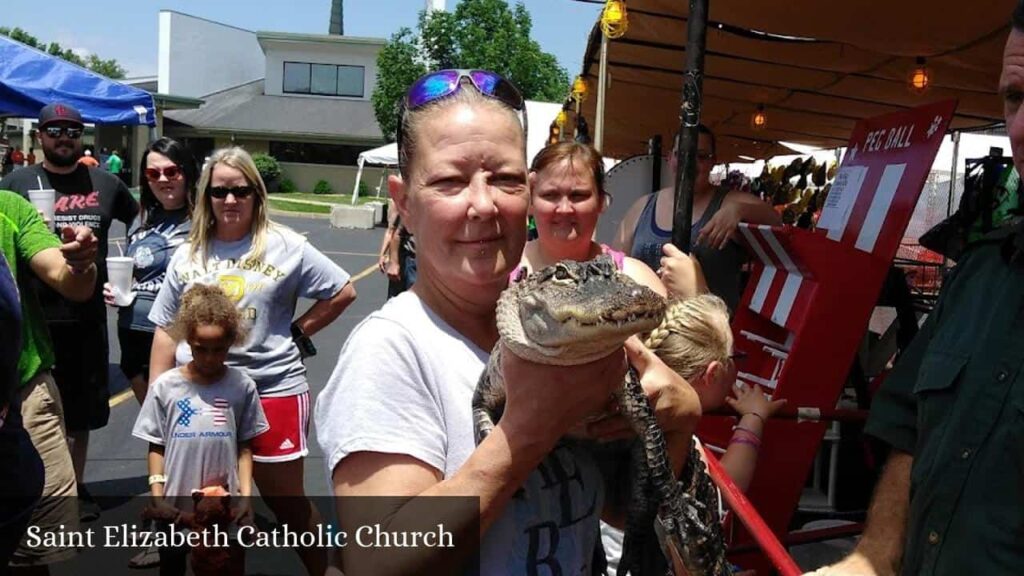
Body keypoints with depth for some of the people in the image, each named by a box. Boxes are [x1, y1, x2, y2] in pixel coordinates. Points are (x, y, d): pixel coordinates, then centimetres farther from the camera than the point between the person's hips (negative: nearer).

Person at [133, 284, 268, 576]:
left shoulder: (242, 386, -7)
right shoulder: (165, 387, -7)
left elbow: (245, 447, -2)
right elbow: (156, 447, 0)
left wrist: (246, 495, -7)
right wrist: (157, 496, -6)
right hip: (176, 507, 1)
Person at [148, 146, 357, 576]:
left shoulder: (285, 247, -4)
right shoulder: (187, 255, 6)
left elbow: (343, 292, 1)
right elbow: (166, 331, 9)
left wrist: (298, 332, -3)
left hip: (274, 391, -3)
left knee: (287, 502, 9)